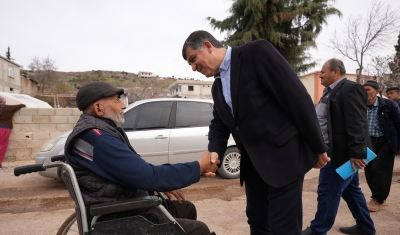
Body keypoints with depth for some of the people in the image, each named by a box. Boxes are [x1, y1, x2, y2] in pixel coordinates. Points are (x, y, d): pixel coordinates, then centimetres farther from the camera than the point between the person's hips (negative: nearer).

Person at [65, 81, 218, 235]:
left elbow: (138, 171, 16)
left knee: (186, 208, 18)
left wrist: (163, 185, 4)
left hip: (124, 205, 10)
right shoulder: (99, 138, -25)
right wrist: (199, 167, -16)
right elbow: (148, 176, -27)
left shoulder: (101, 131, 8)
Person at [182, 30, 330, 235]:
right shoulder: (217, 87, 13)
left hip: (282, 155, -7)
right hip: (253, 163, 8)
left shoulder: (256, 52, -12)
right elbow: (219, 124, 12)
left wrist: (317, 147, -11)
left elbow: (297, 97, -15)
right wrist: (215, 152, -9)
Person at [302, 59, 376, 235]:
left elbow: (356, 123, -22)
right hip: (337, 150, 10)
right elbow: (323, 120, 21)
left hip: (341, 151, -10)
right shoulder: (331, 92, 16)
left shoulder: (351, 89, -13)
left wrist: (356, 151, -25)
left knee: (328, 192, -3)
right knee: (350, 189, 18)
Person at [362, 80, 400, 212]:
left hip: (384, 142, -4)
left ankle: (378, 200, 6)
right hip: (368, 142, 5)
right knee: (369, 170, 6)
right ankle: (379, 197, 23)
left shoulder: (389, 105, -10)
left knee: (379, 169, -8)